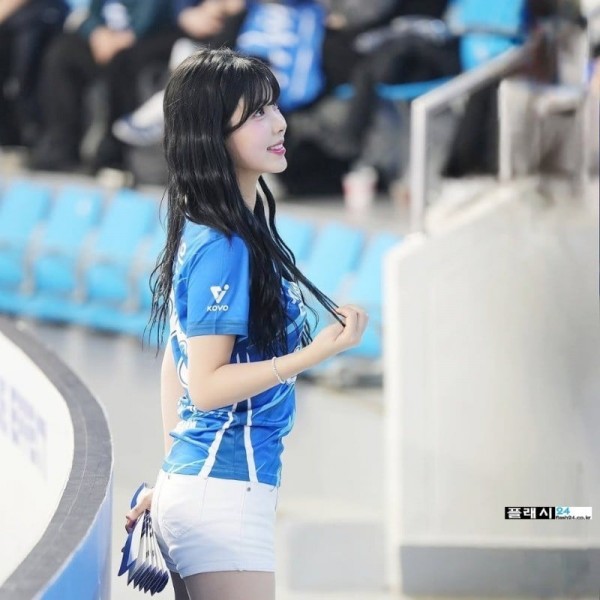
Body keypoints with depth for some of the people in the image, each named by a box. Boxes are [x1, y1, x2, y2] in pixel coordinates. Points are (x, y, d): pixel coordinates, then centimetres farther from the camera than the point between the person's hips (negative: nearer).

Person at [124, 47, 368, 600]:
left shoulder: (206, 235, 13)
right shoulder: (225, 248, -15)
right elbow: (206, 385, -16)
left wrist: (174, 480, 23)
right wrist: (315, 353, -23)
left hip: (193, 480, 9)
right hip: (224, 491, -9)